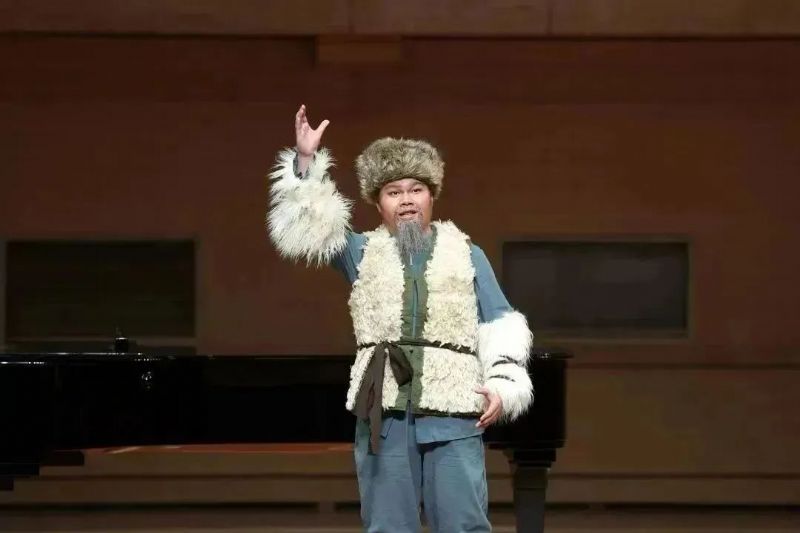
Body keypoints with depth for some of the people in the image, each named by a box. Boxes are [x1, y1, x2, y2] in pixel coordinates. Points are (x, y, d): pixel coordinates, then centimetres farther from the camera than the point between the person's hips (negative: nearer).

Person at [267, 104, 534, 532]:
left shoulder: (466, 254, 13)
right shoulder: (364, 253, 15)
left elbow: (500, 326, 8)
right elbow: (308, 228, 1)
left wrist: (502, 383, -7)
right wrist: (306, 161, -10)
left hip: (452, 410, -1)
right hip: (383, 410, 1)